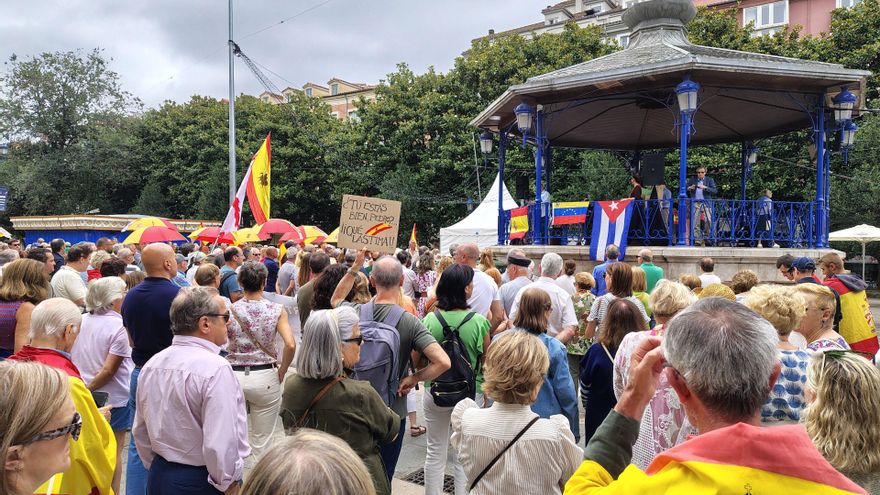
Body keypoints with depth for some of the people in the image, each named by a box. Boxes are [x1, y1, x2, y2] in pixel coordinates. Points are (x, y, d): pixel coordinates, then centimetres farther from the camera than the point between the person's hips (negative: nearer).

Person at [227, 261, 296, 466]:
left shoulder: (229, 310, -2)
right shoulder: (276, 310, -5)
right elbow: (290, 345, -16)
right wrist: (282, 372, -1)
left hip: (234, 375, 1)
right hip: (265, 377, -1)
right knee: (261, 443, 10)